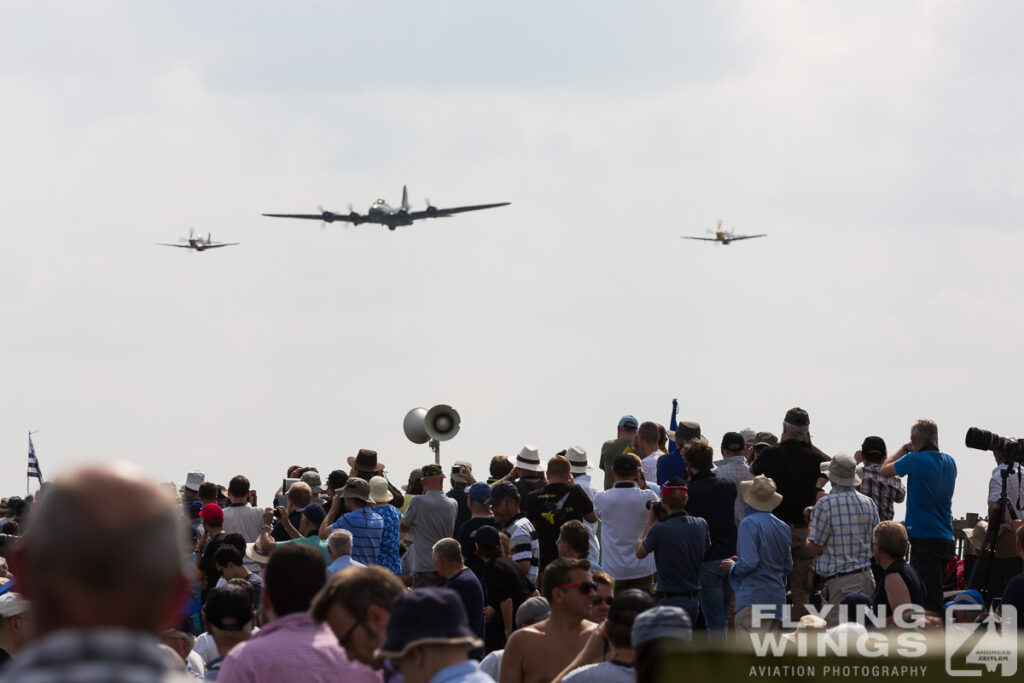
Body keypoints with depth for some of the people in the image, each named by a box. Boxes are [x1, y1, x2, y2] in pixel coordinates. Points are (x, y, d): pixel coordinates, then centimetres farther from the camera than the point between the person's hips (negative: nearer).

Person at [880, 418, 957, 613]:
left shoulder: (915, 460, -11)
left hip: (925, 540, -8)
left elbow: (884, 470, 5)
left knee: (930, 601, -12)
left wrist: (904, 449, 16)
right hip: (946, 540, 8)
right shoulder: (949, 462, 9)